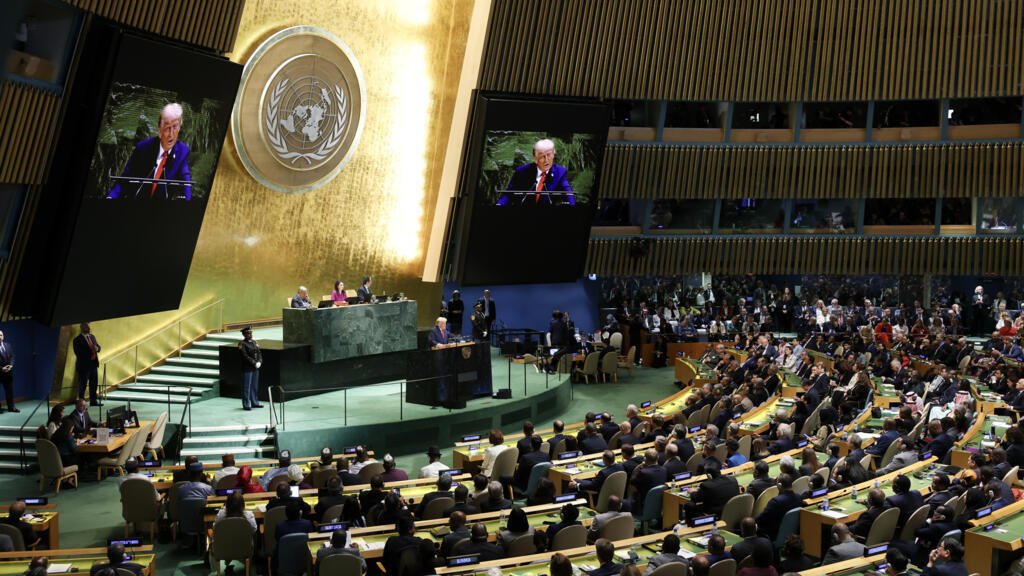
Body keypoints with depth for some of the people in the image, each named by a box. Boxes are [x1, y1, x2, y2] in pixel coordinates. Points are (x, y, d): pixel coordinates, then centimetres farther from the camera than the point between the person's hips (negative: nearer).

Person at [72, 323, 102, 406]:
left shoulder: (92, 337, 11)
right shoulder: (77, 340, -11)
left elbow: (98, 347, 13)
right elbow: (78, 353, -17)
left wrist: (97, 348, -10)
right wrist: (89, 354, -20)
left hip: (94, 364, 7)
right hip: (84, 366, -7)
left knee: (94, 384, 13)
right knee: (82, 385, 0)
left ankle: (93, 401, 23)